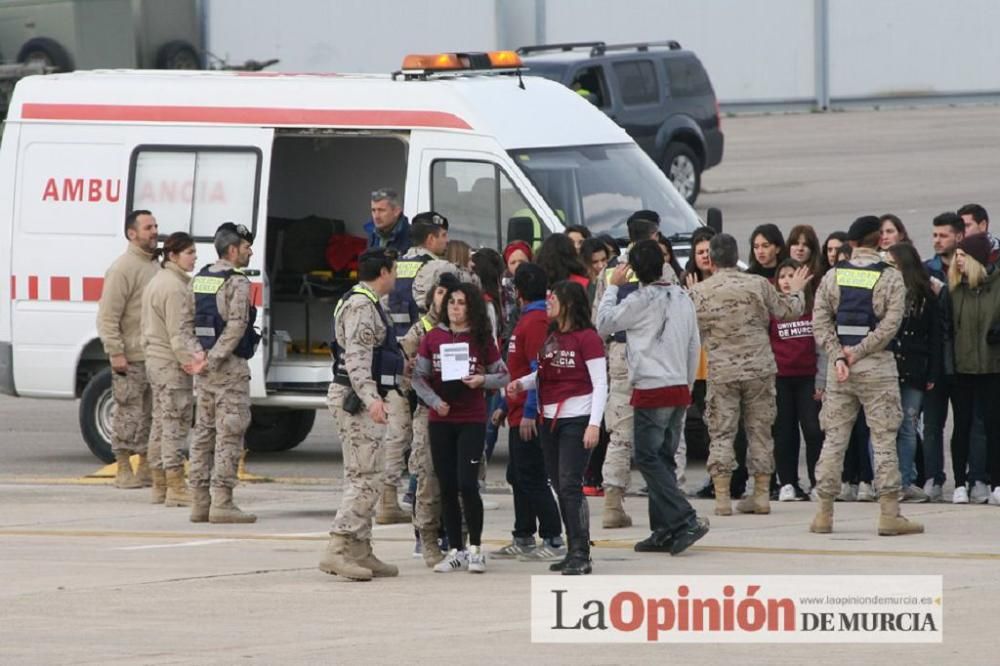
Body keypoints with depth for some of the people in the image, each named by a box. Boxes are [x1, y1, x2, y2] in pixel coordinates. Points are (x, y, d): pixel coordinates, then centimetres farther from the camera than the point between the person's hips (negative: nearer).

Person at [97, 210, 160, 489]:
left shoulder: (154, 265, 16)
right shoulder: (123, 268, -12)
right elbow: (108, 316, -16)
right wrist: (116, 352, -20)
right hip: (131, 359, -9)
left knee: (152, 415, 12)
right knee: (129, 414, -5)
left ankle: (146, 467, 19)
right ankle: (124, 469, -1)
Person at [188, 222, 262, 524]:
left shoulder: (199, 280, 13)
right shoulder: (237, 283, -12)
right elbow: (236, 326, -21)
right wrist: (214, 359, -16)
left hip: (205, 367, 8)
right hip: (230, 367, -8)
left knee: (204, 432, 11)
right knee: (229, 435, -6)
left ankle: (199, 502, 12)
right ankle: (222, 502, -9)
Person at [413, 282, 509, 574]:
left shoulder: (482, 339, -1)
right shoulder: (433, 337, 4)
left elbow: (503, 376, 5)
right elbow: (419, 376, 4)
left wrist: (483, 380, -15)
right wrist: (434, 401, -12)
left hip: (472, 420, -3)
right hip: (440, 420, 3)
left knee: (467, 484, -11)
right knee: (447, 487, 5)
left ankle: (476, 549, 3)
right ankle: (456, 551, 15)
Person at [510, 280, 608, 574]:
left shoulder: (587, 338, -10)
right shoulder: (549, 336, 10)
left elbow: (600, 384, -11)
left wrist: (594, 424, -17)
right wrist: (522, 383, -1)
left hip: (577, 419, -7)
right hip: (550, 418, 7)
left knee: (570, 484, -12)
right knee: (559, 485, 9)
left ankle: (581, 554, -9)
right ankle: (575, 552, 15)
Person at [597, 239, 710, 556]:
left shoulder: (640, 301, -12)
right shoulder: (682, 298, 9)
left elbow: (603, 324, -3)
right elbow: (695, 346, 15)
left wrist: (613, 286, 7)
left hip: (651, 391, -7)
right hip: (679, 389, 7)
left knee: (648, 459, -5)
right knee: (663, 459, 12)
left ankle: (686, 520, -18)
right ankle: (664, 531, 11)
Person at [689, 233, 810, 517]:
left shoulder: (698, 292, -4)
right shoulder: (758, 284, -1)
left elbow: (692, 334, 3)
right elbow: (787, 312, 7)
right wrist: (796, 292, 28)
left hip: (721, 373, -1)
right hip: (759, 369, 1)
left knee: (721, 434, 3)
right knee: (760, 431, 10)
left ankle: (722, 496, -4)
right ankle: (762, 494, 11)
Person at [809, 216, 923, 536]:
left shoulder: (832, 276, 5)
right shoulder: (891, 278, -5)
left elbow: (820, 322, -2)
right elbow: (890, 323, -13)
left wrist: (838, 356, -7)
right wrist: (858, 352, -10)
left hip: (839, 367, 3)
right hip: (877, 366, -3)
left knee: (834, 438, 8)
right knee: (884, 438, -1)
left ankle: (824, 513, 7)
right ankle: (889, 514, -5)